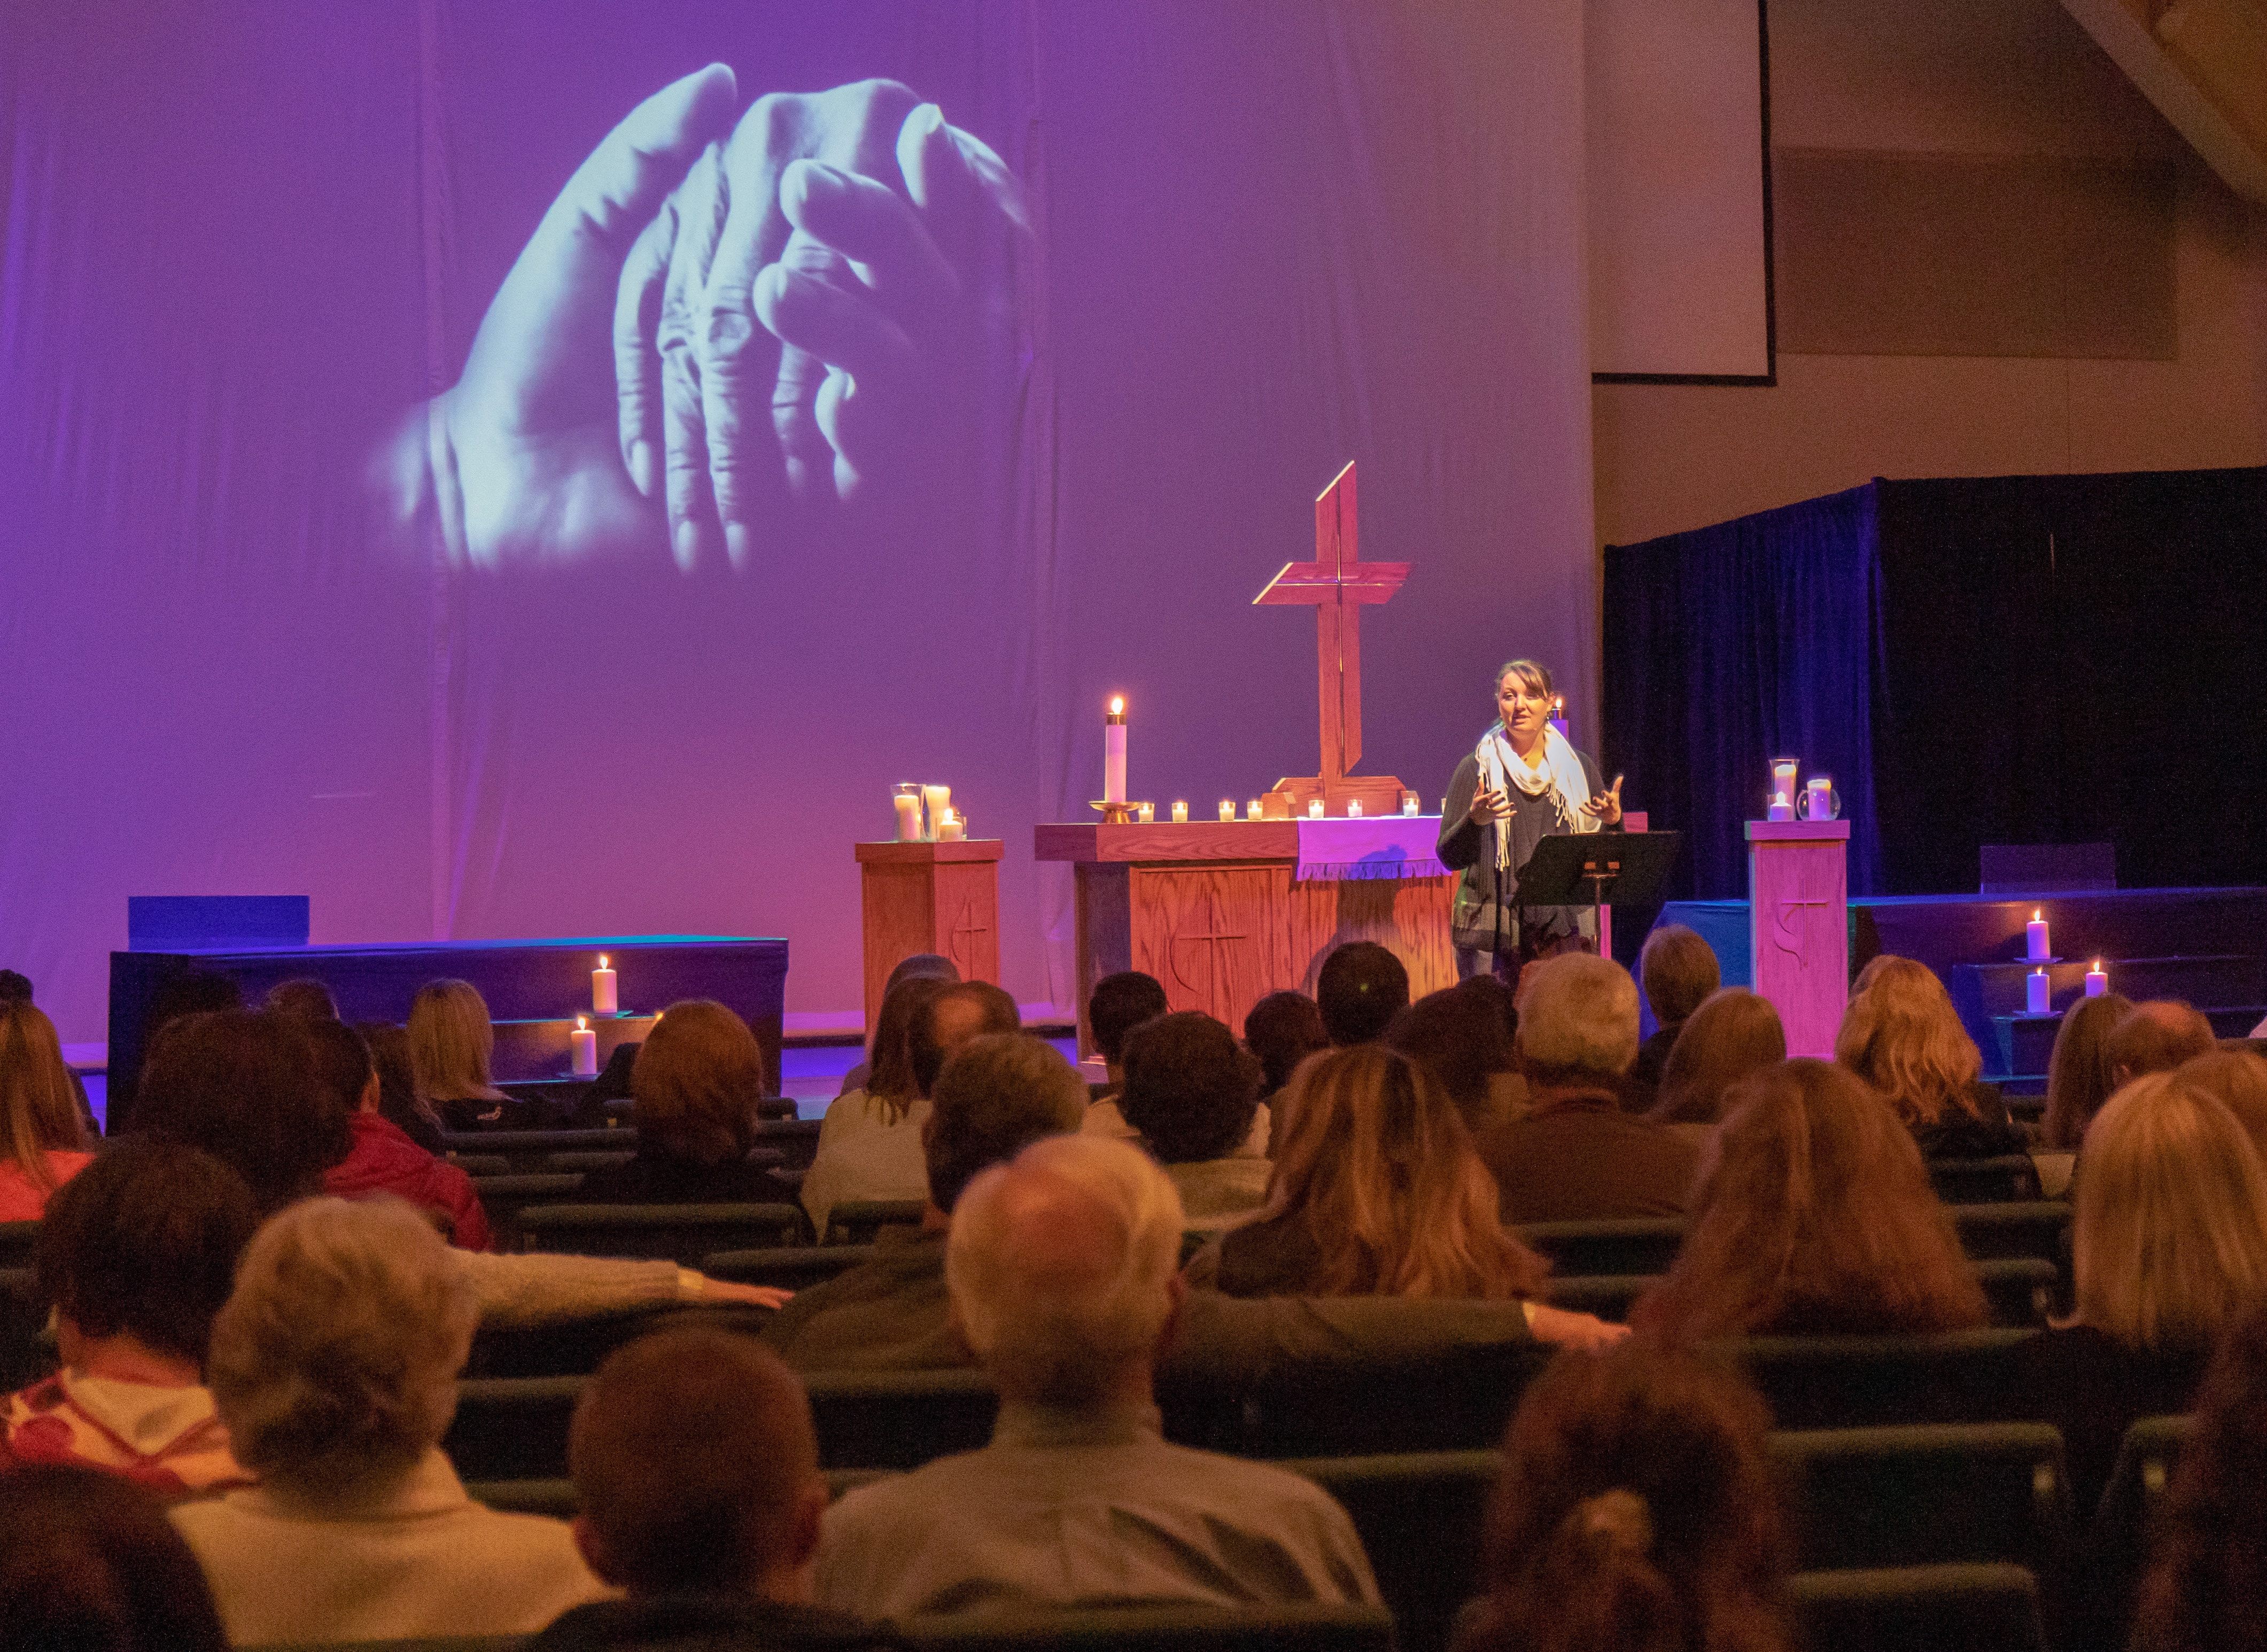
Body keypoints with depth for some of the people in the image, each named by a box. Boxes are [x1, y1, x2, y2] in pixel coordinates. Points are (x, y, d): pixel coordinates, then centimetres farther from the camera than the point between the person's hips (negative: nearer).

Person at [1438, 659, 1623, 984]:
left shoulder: (1578, 769, 13)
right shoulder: (1476, 769, 4)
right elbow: (1450, 857, 0)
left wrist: (1612, 822, -4)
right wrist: (1474, 820, -18)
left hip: (1566, 929, 2)